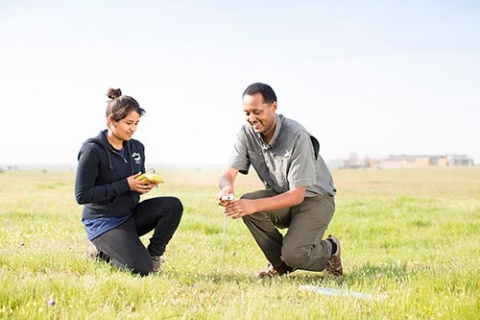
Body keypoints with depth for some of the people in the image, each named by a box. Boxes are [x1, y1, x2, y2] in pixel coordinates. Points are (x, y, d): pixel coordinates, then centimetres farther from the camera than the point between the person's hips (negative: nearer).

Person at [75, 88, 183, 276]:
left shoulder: (137, 148, 5)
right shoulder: (93, 151, -16)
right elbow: (81, 195, -20)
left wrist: (146, 185, -10)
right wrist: (125, 185, -22)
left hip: (130, 215, 7)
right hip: (103, 223, -7)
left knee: (173, 206, -17)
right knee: (142, 270, -21)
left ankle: (154, 254, 1)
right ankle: (102, 252, 6)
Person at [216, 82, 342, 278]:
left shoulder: (297, 137, -28)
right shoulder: (247, 133, -10)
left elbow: (297, 195, -30)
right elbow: (228, 172, -14)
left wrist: (255, 205, -44)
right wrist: (226, 188, -40)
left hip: (314, 198, -6)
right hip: (280, 196, 6)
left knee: (293, 253, -28)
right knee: (245, 204, -25)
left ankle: (329, 250, 9)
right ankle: (280, 264, -1)